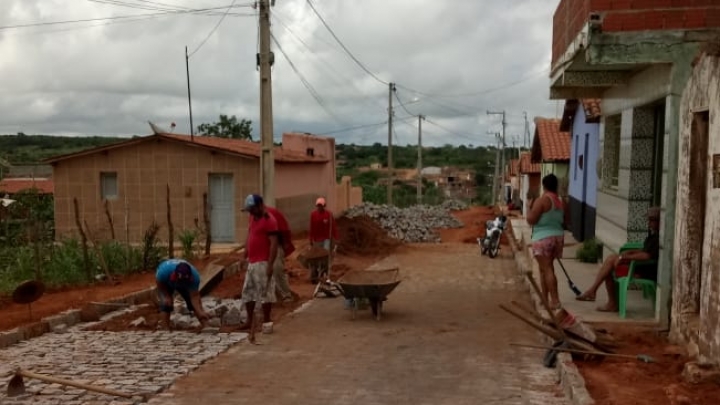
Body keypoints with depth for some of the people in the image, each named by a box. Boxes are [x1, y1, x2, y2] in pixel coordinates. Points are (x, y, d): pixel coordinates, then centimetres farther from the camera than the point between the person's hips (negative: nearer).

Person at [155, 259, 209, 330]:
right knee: (166, 304, -18)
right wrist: (166, 296, -27)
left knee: (193, 303, -7)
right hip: (166, 284, -1)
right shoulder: (164, 271, -43)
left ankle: (205, 326, 5)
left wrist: (201, 312, -45)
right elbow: (159, 283, -21)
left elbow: (194, 296, -35)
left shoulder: (194, 276, -39)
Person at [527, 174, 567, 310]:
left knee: (547, 269, -6)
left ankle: (555, 301, -10)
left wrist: (530, 208, 2)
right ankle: (545, 299, 23)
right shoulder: (560, 202, 9)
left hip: (543, 238, -8)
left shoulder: (542, 200, -14)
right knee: (545, 268, 18)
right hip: (558, 236, 8)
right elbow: (563, 222, 18)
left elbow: (531, 220, -14)